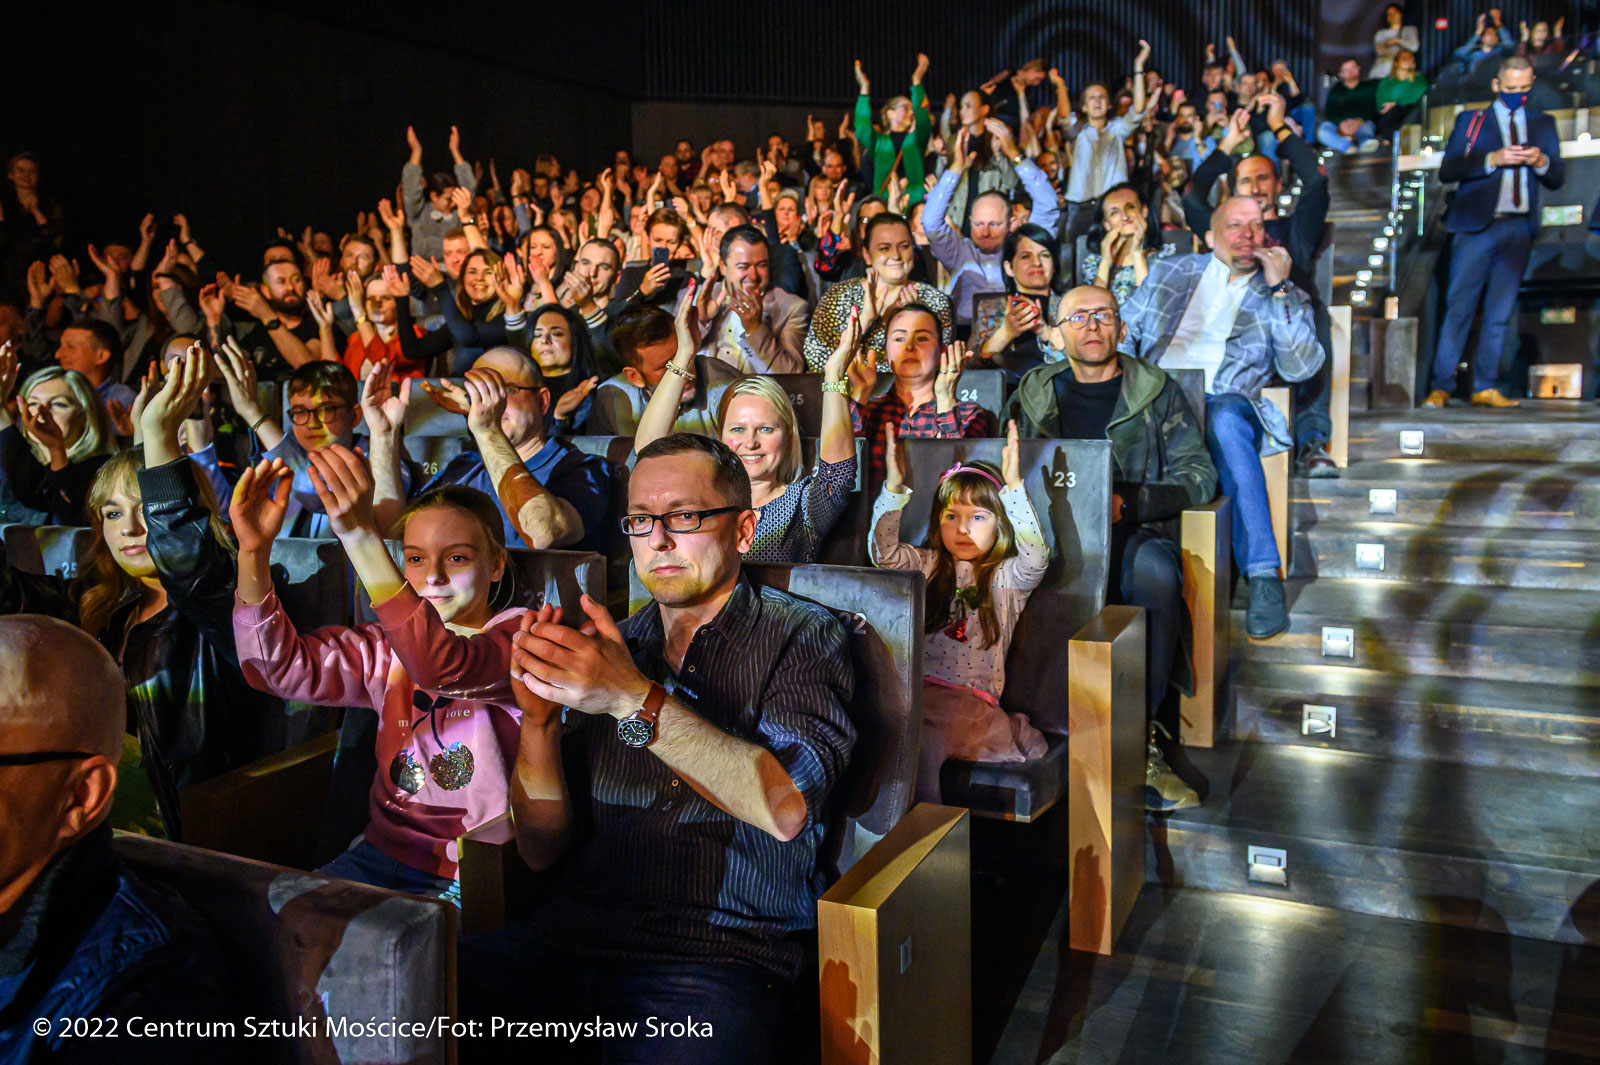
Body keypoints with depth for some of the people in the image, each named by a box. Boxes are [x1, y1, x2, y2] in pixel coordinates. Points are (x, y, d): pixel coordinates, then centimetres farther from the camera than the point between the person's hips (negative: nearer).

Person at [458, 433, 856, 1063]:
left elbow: (787, 808, -17)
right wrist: (538, 721, -8)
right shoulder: (608, 647, 13)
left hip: (722, 953, -4)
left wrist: (635, 700, -22)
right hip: (576, 935, 4)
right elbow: (542, 850, 10)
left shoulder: (804, 637, 2)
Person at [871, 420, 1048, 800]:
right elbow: (885, 550, 0)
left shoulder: (1007, 577, 9)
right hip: (916, 685, 2)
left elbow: (1036, 556, -12)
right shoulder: (927, 566, 16)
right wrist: (893, 487, -11)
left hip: (973, 696, -2)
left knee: (923, 743, -32)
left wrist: (1014, 487, -19)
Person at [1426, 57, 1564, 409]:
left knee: (1500, 312, 3)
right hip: (1476, 225, -3)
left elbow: (1558, 178, 15)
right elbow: (1447, 170, -4)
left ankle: (1485, 387, 7)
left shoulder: (1542, 123, 17)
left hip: (1520, 228, 3)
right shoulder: (1471, 120, 8)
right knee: (1459, 307, -6)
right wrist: (1493, 159, -14)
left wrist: (1541, 162, -6)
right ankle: (1442, 386, -2)